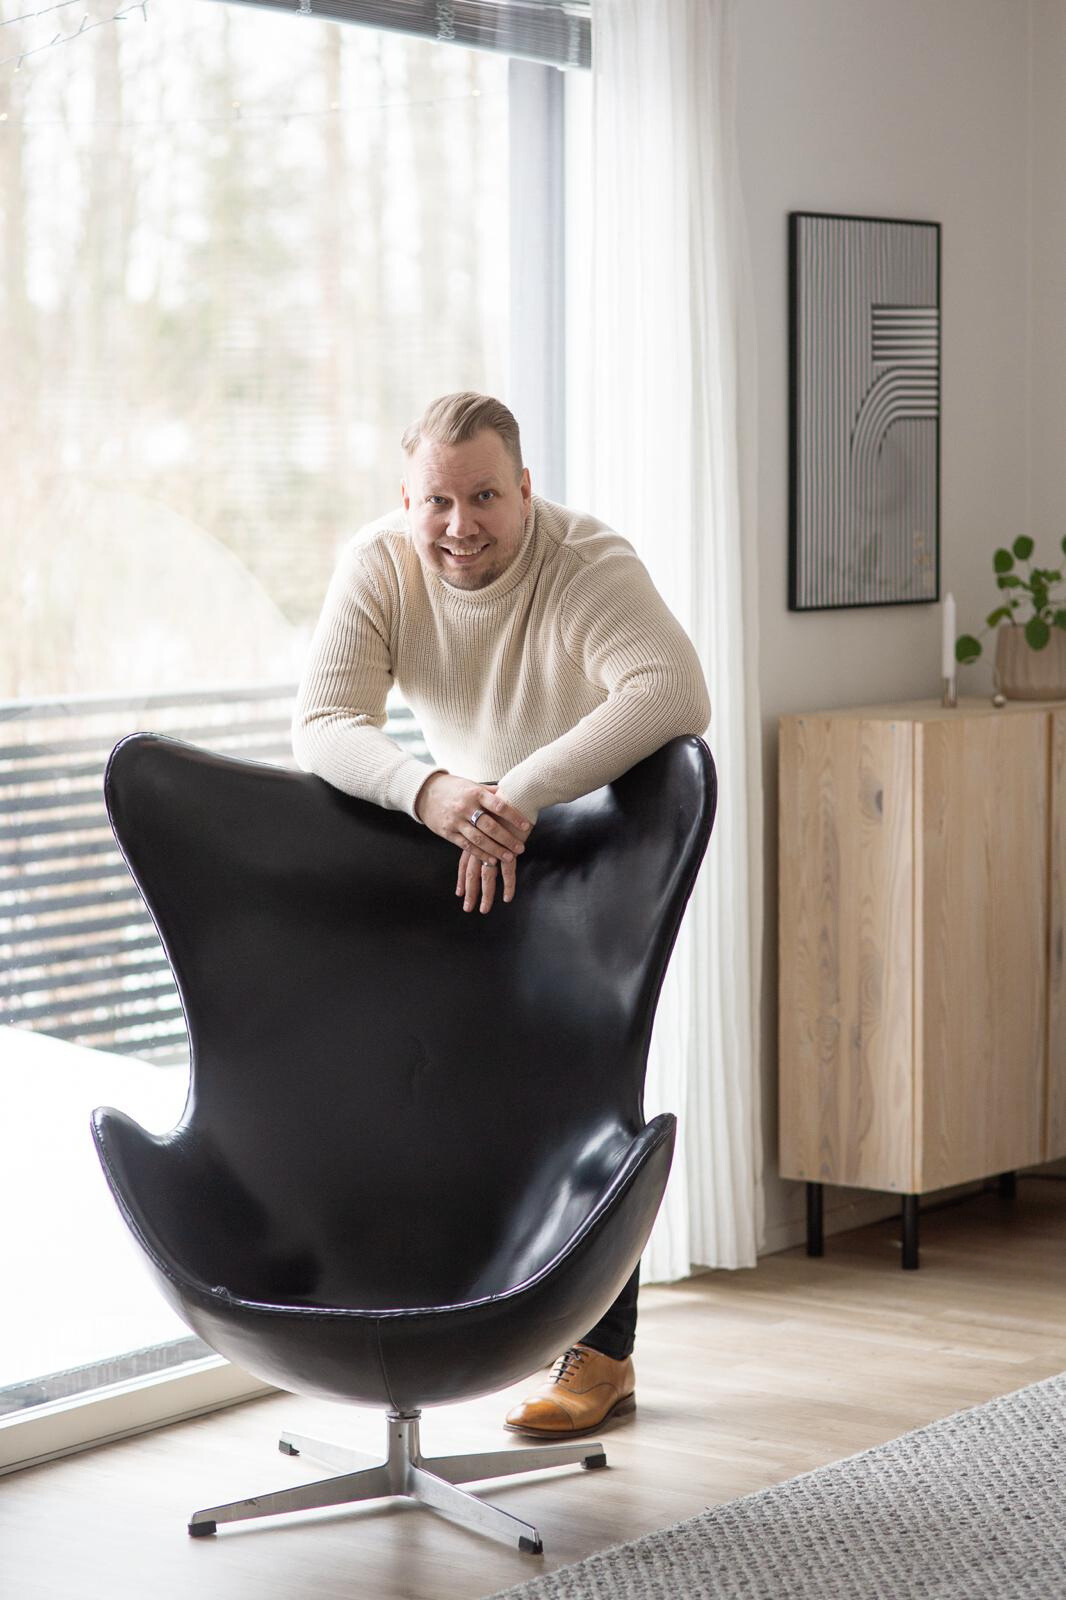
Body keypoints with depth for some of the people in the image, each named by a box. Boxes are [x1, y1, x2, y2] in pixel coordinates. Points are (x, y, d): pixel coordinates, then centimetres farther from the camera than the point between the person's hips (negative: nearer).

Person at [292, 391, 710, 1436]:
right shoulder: (378, 565, -19)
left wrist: (517, 798, -58)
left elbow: (674, 694, -49)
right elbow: (322, 723, -29)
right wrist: (427, 791, -51)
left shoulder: (587, 565, -32)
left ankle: (602, 1355, 4)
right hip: (464, 843, 4)